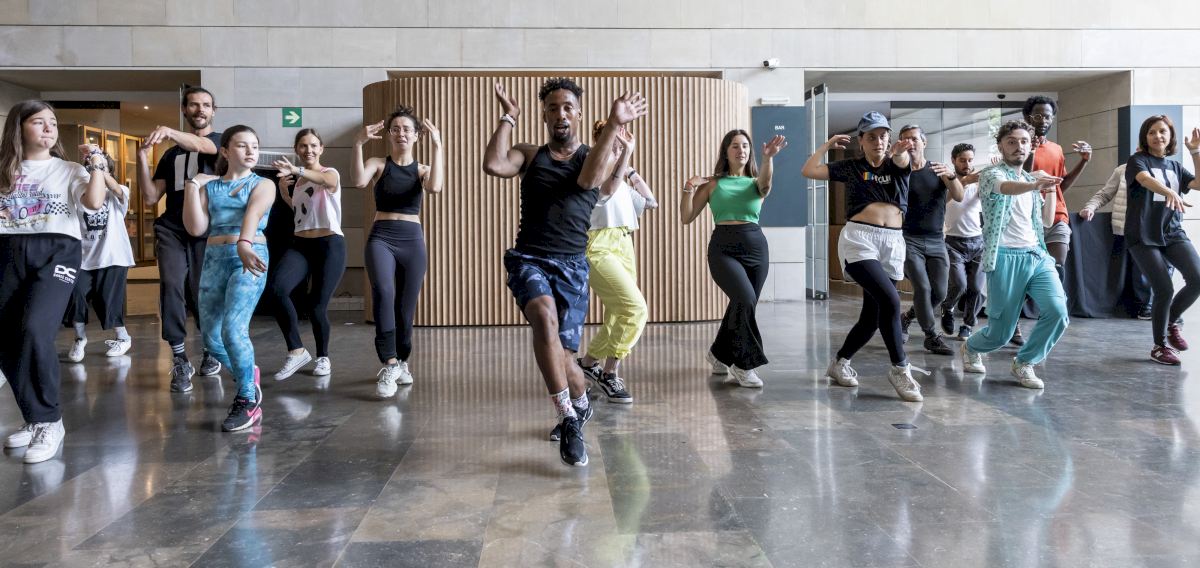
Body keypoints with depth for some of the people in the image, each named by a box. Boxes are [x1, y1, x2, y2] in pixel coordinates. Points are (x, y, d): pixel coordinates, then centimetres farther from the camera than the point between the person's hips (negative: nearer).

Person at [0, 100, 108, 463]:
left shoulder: (68, 170, 12)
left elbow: (95, 202, -5)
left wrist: (96, 164, 2)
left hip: (56, 251, -3)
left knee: (34, 331, -21)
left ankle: (49, 421, -11)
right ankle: (35, 418, 11)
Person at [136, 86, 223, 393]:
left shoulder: (221, 140, 7)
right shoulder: (171, 153, 19)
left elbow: (200, 145, -19)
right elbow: (150, 198, 12)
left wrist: (170, 132, -40)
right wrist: (142, 157, -2)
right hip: (172, 230, 3)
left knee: (202, 293, -2)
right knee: (171, 286, -15)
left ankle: (212, 351, 22)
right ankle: (179, 360, -10)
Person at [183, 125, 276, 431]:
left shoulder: (263, 185, 4)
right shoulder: (209, 186, 13)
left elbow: (253, 213, -19)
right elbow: (196, 228, 2)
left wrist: (244, 244, -37)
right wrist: (192, 185, -2)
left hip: (249, 258, -5)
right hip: (214, 260, 5)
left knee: (233, 329, -21)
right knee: (211, 338, 5)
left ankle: (248, 402, -6)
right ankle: (247, 376, 33)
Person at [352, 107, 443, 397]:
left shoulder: (422, 170, 8)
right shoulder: (378, 164, 5)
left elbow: (435, 187, -16)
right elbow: (359, 181, -17)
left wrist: (437, 146, -20)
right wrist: (358, 144, -25)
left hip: (413, 241, 2)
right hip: (381, 238, -2)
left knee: (406, 307, 9)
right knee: (383, 292, -29)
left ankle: (401, 362, 32)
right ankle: (389, 365, -29)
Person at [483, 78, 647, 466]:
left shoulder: (596, 157, 11)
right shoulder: (530, 156, 14)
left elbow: (589, 180, -14)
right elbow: (493, 165, -7)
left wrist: (613, 126, -18)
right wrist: (508, 118, 2)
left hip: (571, 264, 0)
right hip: (528, 258, 0)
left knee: (560, 353, -3)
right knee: (545, 317, -32)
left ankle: (579, 405, 33)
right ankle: (570, 418, -23)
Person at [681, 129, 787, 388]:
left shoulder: (756, 183, 11)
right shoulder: (713, 183, 9)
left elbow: (765, 183, -16)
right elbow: (686, 217, 6)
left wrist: (769, 157, -34)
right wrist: (689, 189, -7)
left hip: (756, 246, 3)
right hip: (723, 248, -3)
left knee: (741, 304, 9)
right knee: (746, 299, -23)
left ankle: (720, 353, 35)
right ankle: (743, 364, -8)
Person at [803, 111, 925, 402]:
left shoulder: (897, 165, 13)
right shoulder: (851, 167, 9)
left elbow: (904, 161, -13)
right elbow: (809, 171, 4)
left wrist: (900, 151, -35)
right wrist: (828, 145, 11)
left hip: (893, 243, 4)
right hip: (859, 240, -4)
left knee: (872, 315, 7)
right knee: (890, 300, -23)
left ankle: (839, 363, 27)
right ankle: (900, 368, -10)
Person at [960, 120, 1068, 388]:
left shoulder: (1030, 180, 21)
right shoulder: (991, 174, -1)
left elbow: (1047, 220, 24)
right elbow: (1006, 188, -27)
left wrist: (1050, 188, 12)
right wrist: (1034, 185, -47)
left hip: (1037, 255, 6)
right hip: (1006, 258, -6)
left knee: (1057, 311, -17)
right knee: (1001, 332, -3)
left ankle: (1024, 362, 5)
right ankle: (971, 348, 32)